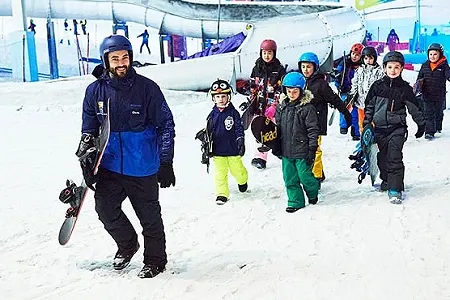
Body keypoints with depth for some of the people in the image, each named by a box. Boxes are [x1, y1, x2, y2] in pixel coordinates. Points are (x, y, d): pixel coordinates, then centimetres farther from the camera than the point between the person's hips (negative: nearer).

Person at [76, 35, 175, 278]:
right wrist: (85, 154, 3)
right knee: (105, 209, -1)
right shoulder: (95, 91, 1)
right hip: (109, 166, 3)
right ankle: (127, 244, 29)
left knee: (149, 215, 7)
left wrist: (166, 162, -7)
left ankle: (155, 260, 28)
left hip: (142, 167, -3)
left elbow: (166, 125, -4)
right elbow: (89, 128, 13)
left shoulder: (147, 88, -8)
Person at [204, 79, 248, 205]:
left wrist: (241, 142, -11)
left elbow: (239, 128, -3)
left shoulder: (233, 112, -4)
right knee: (220, 173, 2)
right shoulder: (212, 115, 3)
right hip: (218, 150, 2)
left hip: (233, 149, -1)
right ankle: (222, 194, 11)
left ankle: (243, 180, 43)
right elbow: (208, 131, 10)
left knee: (237, 170, 12)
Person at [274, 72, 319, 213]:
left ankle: (313, 192, 33)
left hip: (302, 150, -5)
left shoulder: (307, 108, -11)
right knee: (289, 178, 8)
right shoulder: (282, 107, 6)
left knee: (304, 175, 5)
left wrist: (312, 149, -13)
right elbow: (277, 127, 15)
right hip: (286, 151, 5)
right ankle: (295, 201, 20)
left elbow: (313, 130, -10)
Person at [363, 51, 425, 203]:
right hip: (379, 128, 3)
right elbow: (369, 105, 12)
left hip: (397, 128, -2)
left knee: (395, 158, -12)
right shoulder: (377, 85, 2)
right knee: (382, 157, 11)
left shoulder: (405, 88, -1)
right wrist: (367, 122, 10)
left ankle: (395, 189, -10)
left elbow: (414, 108, 7)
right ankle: (386, 180, 33)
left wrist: (421, 125, 12)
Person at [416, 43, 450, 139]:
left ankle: (438, 127, 39)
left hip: (439, 95, -1)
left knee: (438, 112, 17)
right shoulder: (425, 65, 3)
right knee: (428, 114, -4)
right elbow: (420, 77, 13)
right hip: (427, 95, 1)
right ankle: (429, 132, -4)